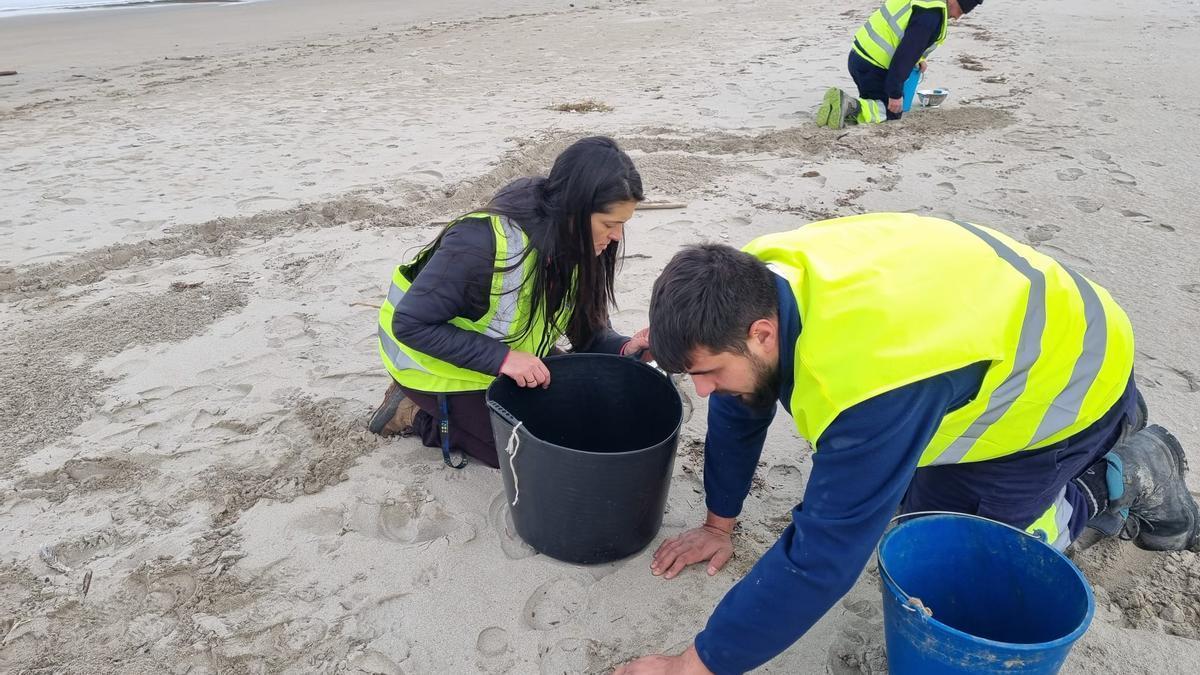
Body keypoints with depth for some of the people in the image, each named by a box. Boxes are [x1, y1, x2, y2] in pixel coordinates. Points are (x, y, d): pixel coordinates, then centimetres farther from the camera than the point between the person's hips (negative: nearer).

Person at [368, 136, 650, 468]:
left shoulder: (573, 241, -15)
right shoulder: (481, 242, -36)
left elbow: (586, 325, -6)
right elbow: (411, 324, -30)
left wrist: (623, 347, -28)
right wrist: (500, 359, -37)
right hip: (437, 363, -7)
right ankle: (416, 413, 4)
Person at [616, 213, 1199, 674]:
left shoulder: (868, 378, -46)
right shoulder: (754, 285, -21)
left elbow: (821, 555, -42)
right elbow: (738, 413, -5)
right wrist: (719, 524, 3)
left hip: (1061, 378, -7)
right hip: (984, 322, 7)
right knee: (917, 511, 17)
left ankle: (1127, 479, 19)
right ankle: (1108, 439, 31)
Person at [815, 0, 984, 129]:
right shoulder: (931, 16, -18)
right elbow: (905, 55, -23)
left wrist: (919, 59, 29)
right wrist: (895, 93, -20)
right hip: (873, 68, -9)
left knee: (876, 100, 26)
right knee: (893, 111, 4)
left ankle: (840, 102, -1)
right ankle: (851, 105, -19)